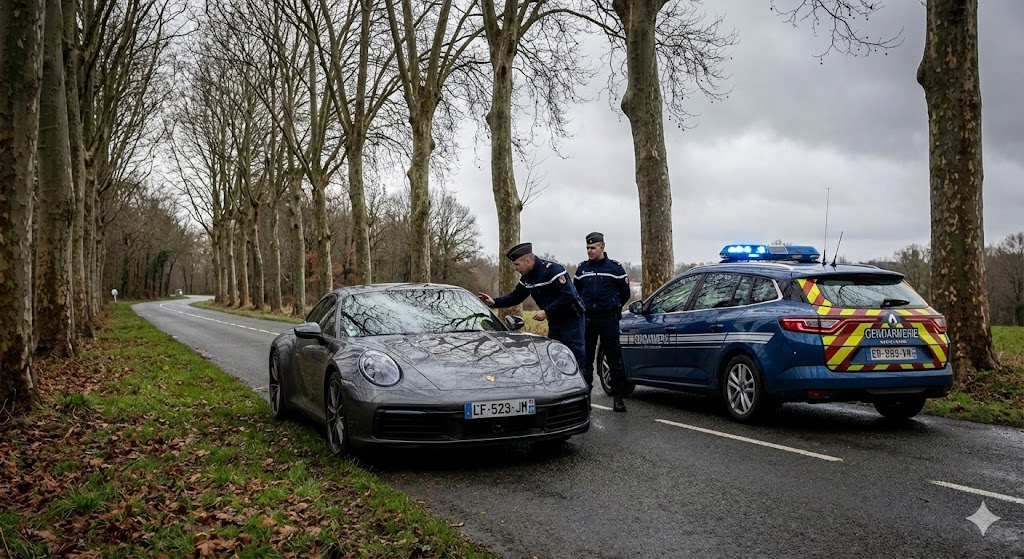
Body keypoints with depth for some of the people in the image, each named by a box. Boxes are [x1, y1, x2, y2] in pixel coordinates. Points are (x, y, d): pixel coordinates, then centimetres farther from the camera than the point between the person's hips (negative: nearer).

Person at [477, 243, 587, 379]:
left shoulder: (553, 270, -21)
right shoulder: (527, 278, 6)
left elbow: (568, 296, -27)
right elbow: (515, 296, 13)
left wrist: (546, 312, -25)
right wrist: (494, 302, -1)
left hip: (571, 319, -9)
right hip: (554, 322, 9)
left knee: (576, 356, -8)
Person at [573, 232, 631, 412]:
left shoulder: (614, 267, -2)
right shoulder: (582, 268, 8)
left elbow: (625, 292, 5)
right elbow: (575, 291, 21)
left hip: (608, 320, -3)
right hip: (587, 319, 3)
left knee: (614, 358, -1)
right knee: (585, 358, 6)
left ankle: (618, 396, 5)